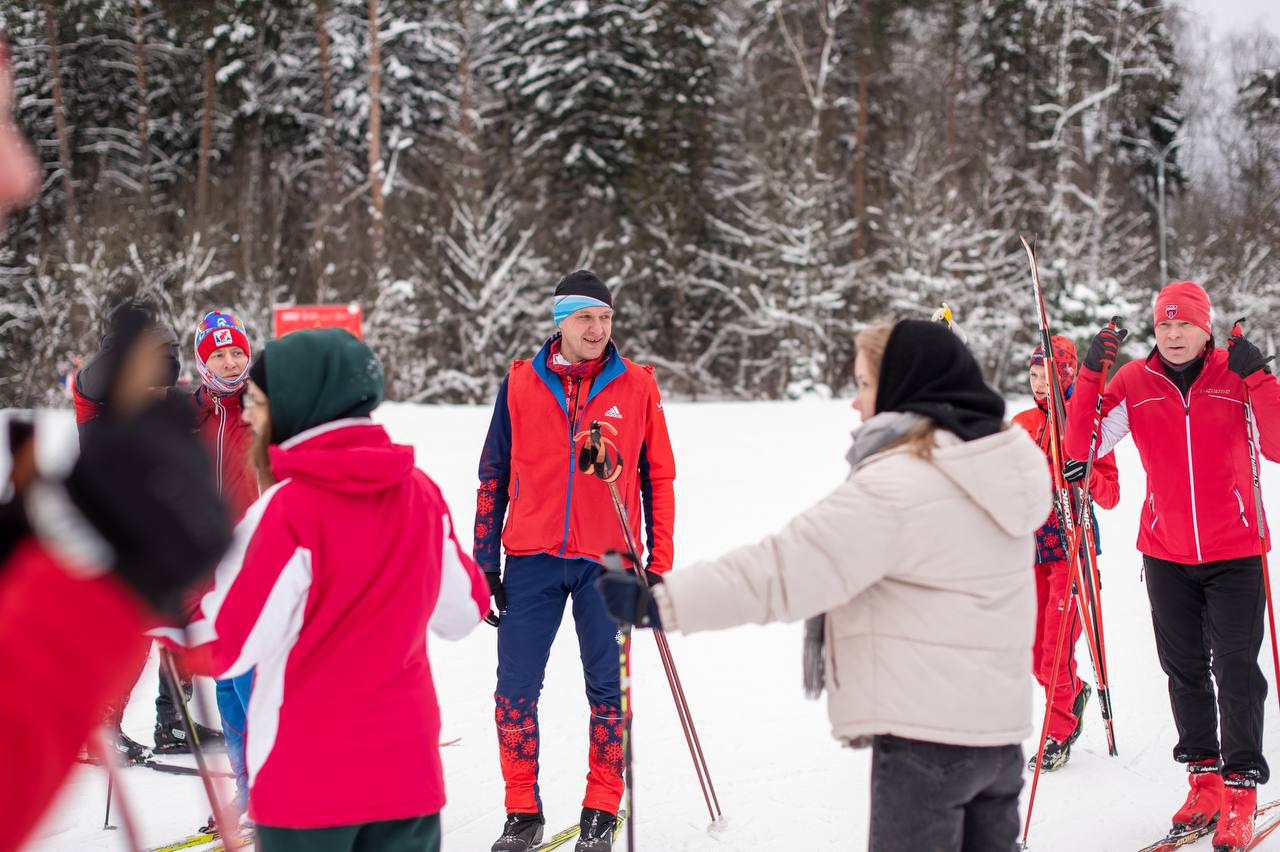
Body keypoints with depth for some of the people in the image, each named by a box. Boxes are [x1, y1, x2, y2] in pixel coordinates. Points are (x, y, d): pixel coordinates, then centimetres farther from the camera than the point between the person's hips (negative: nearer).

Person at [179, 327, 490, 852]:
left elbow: (226, 649, -16)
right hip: (407, 771, 5)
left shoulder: (289, 507, -18)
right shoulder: (420, 493, 0)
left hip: (307, 780, -5)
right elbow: (466, 612, 10)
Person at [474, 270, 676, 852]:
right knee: (515, 689, 0)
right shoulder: (520, 384, 3)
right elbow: (494, 477, 8)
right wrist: (485, 563, 5)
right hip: (532, 559, 1)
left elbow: (659, 477, 7)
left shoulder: (637, 387, 2)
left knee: (608, 690, 5)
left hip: (607, 561, -1)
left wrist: (659, 562, 3)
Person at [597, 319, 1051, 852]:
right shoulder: (1003, 464, 7)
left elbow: (783, 569, -23)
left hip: (926, 729, -8)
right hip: (999, 721, 8)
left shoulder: (896, 487, -19)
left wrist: (656, 603, -22)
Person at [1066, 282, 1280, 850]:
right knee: (1185, 670, 10)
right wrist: (1090, 375, -15)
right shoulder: (1134, 382, -1)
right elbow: (1082, 448, -6)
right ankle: (1205, 776, 22)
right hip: (1165, 553, 2)